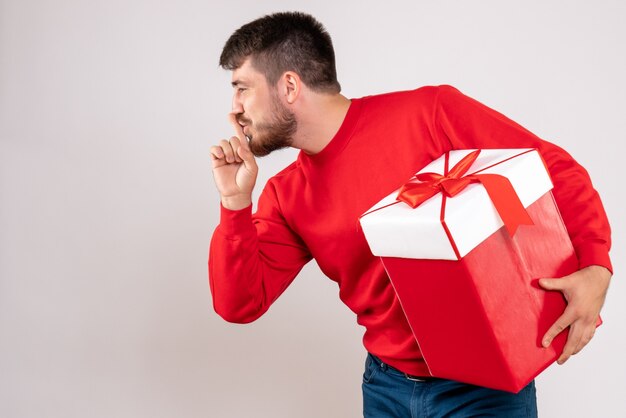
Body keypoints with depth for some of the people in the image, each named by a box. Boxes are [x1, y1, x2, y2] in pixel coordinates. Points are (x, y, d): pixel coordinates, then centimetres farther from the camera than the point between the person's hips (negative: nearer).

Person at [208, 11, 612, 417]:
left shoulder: (430, 113, -14)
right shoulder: (288, 196, 2)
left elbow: (557, 169, -10)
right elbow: (239, 304, -1)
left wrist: (595, 266, -23)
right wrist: (236, 200, -11)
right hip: (386, 384, 5)